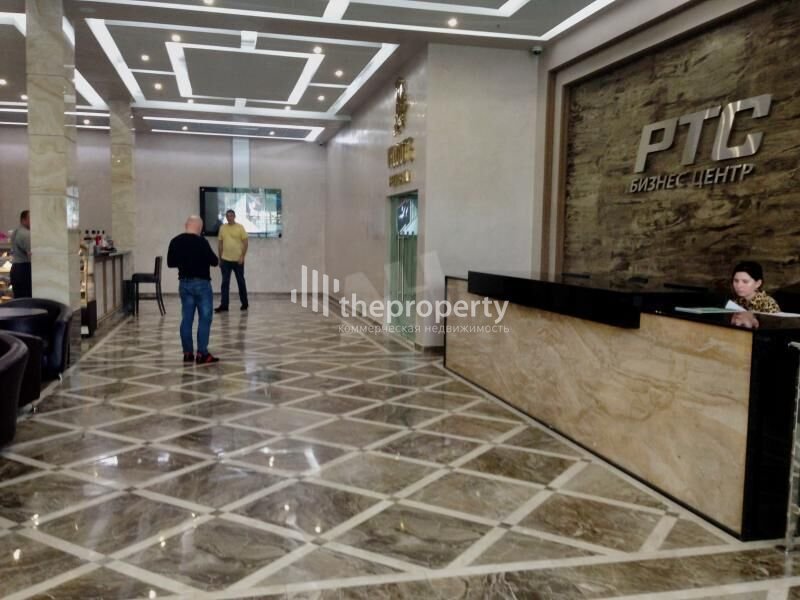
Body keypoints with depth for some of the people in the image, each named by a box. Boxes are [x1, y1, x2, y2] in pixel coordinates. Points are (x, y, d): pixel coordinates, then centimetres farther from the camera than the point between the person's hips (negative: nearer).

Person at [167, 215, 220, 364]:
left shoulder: (175, 241, 2)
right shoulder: (201, 241, -16)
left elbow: (170, 263, 9)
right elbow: (214, 261, -12)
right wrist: (211, 259, 10)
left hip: (184, 283, 6)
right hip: (201, 283, -6)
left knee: (186, 318, 9)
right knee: (205, 318, 0)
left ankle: (187, 353, 12)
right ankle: (202, 354, -2)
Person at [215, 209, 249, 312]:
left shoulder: (240, 228, -4)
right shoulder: (222, 228, 6)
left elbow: (245, 243, -5)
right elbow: (220, 244, 11)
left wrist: (242, 256, -12)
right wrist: (220, 258, 9)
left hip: (238, 260, -3)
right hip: (225, 260, 3)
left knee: (241, 282, 8)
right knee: (225, 283, 1)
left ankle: (244, 303, 21)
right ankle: (224, 305, 2)